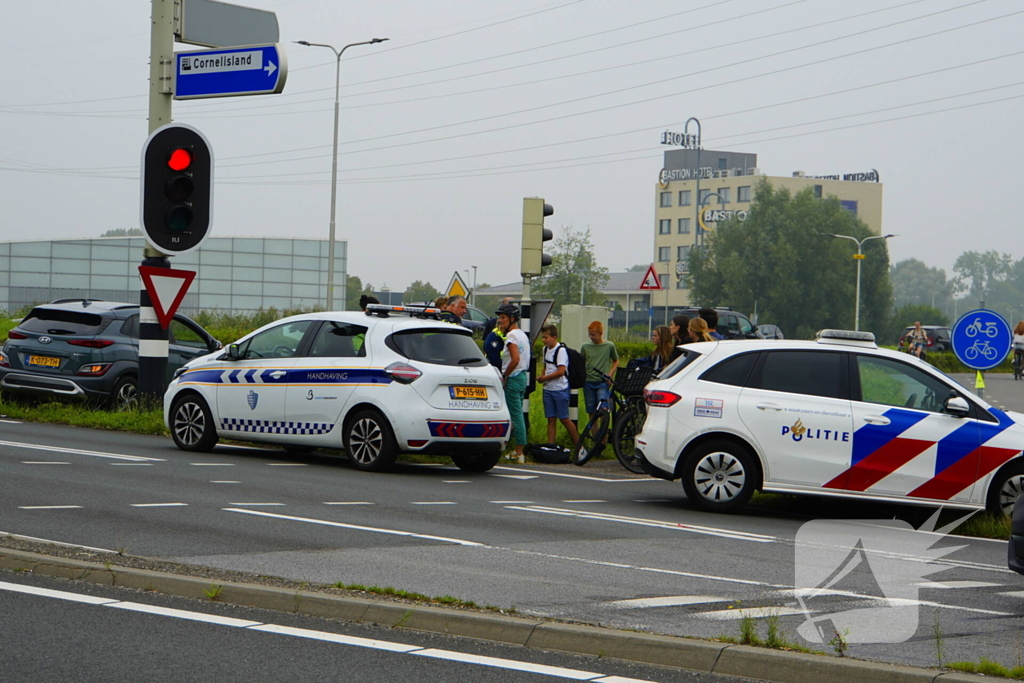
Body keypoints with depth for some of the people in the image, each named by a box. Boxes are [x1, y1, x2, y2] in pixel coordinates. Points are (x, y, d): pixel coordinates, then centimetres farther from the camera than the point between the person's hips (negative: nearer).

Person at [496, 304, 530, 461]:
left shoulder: (512, 335, -14)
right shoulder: (523, 335, 16)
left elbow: (515, 359, -24)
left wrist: (504, 376, -15)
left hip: (513, 378, -10)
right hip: (522, 376, 10)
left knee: (515, 415, -7)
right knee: (517, 414, 11)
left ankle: (518, 453, -6)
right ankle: (519, 451, 12)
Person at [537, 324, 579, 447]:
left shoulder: (561, 350, -14)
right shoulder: (545, 349, 10)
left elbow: (561, 371, -21)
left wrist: (545, 377, -13)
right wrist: (542, 376, 4)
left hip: (560, 389, -7)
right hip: (548, 389, 7)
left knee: (564, 419, -4)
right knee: (551, 419, 6)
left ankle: (579, 445, 6)